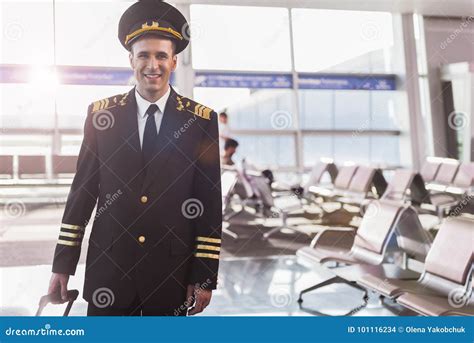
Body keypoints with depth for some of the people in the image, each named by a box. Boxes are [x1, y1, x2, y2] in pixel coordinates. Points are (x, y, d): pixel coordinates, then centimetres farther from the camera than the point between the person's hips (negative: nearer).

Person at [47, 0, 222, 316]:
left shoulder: (201, 120, -3)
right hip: (108, 268, 1)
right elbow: (82, 190, 4)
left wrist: (205, 277, -4)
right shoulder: (101, 114, 1)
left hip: (172, 273, 0)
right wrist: (63, 264, 4)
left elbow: (210, 204, -3)